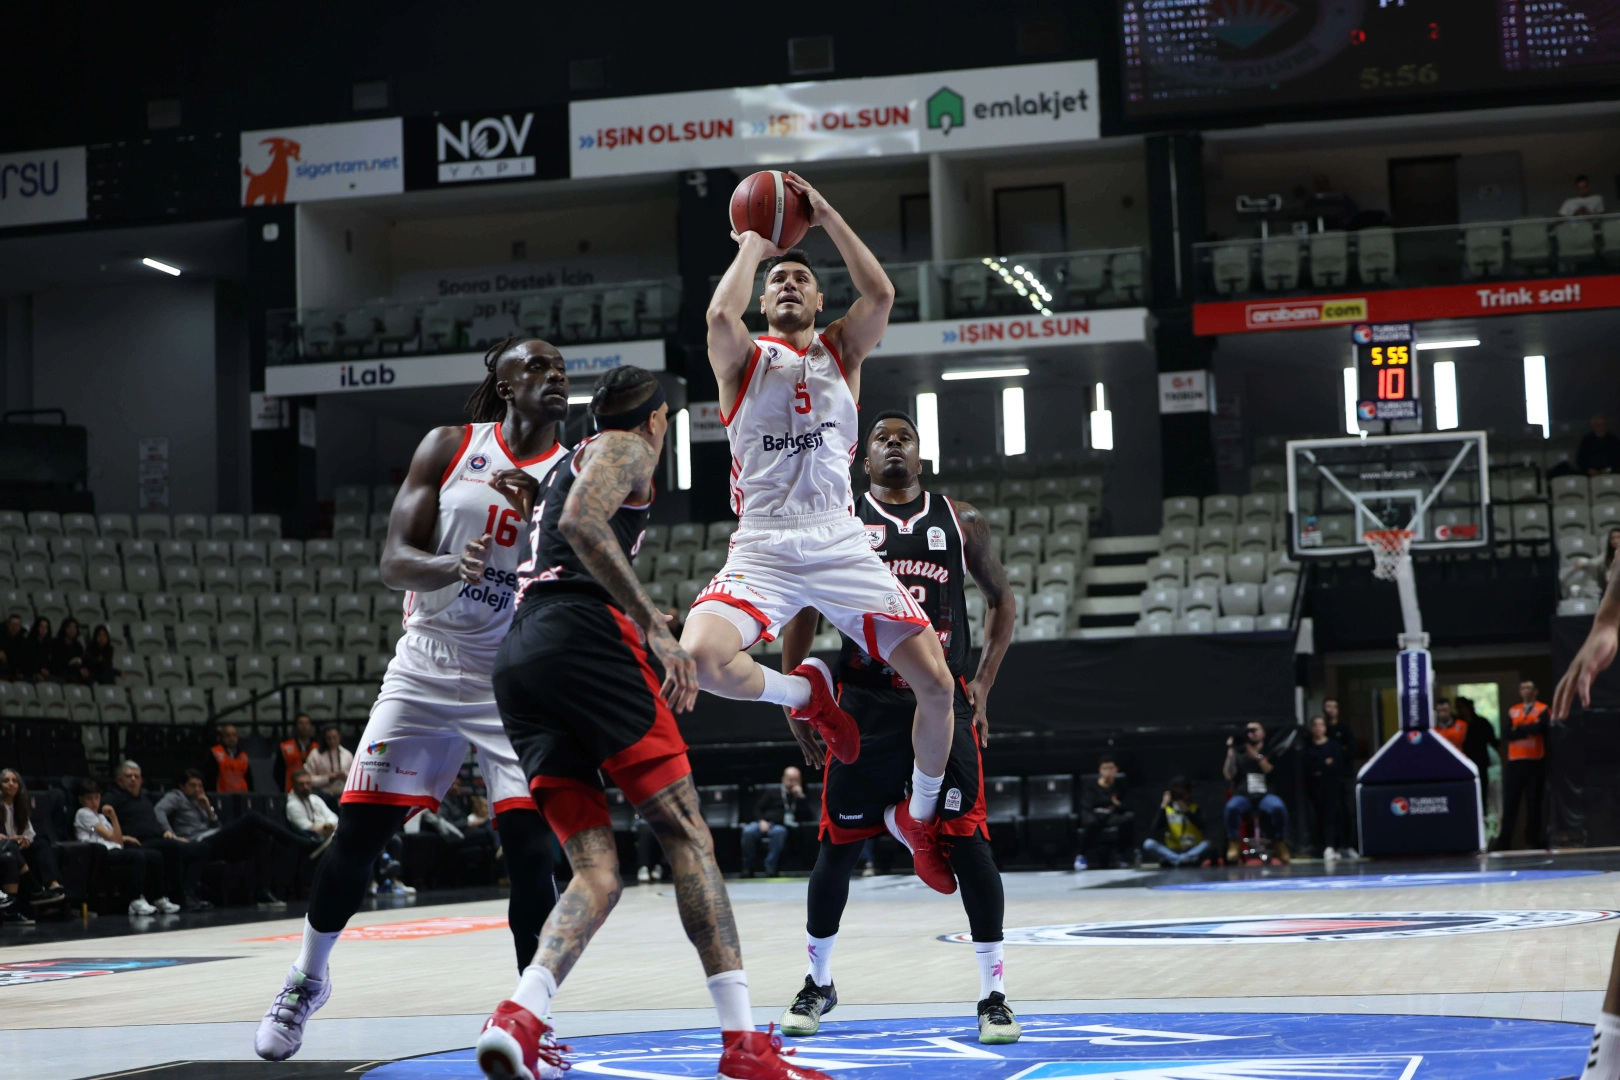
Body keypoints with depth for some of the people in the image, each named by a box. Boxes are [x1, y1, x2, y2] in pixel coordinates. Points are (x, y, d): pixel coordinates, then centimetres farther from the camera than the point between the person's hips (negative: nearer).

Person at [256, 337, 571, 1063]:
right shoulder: (449, 448, 0)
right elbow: (394, 561, -6)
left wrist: (542, 519, -24)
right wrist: (451, 567, -27)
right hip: (426, 668, 0)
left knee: (532, 847, -14)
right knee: (358, 833, 0)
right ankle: (306, 981, 22)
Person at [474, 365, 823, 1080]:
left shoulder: (564, 467, 35)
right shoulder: (625, 448, 9)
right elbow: (581, 522, -11)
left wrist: (643, 622, 47)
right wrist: (654, 628, -14)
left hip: (515, 662, 8)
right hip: (582, 635, -8)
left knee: (597, 873, 2)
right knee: (686, 835, -6)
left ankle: (520, 1017, -22)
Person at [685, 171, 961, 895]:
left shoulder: (841, 351, 14)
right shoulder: (744, 358, 7)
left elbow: (881, 296, -6)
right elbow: (721, 314, -17)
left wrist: (825, 216, -2)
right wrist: (752, 246, -1)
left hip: (841, 547, 2)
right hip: (762, 550, -2)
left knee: (936, 684, -8)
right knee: (701, 658, -30)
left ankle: (920, 816, 18)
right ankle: (804, 693, 2)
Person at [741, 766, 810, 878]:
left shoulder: (801, 797, 21)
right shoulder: (772, 791, 21)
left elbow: (806, 816, 5)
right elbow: (757, 809, 16)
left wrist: (800, 796, -2)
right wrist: (761, 821, -4)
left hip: (781, 826, -1)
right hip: (764, 824, 1)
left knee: (779, 832, -39)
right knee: (748, 831, -33)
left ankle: (771, 867, -34)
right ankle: (748, 868, -22)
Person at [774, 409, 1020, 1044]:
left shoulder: (960, 521, 8)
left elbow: (1001, 598, 18)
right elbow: (803, 609, 10)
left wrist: (983, 683, 8)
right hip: (865, 706, 0)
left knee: (967, 843, -8)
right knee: (839, 845, 5)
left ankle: (994, 994, 0)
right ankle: (818, 984, 24)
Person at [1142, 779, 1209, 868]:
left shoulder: (1195, 809, 6)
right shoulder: (1166, 810, 8)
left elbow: (1201, 826, -14)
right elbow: (1155, 828, -9)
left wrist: (1186, 811, -21)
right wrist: (1163, 807, -13)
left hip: (1193, 850, -1)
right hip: (1173, 851, 1)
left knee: (1207, 844, -32)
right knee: (1148, 843, -24)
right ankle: (1181, 860, -39)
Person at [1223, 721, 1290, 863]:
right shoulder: (1238, 755, 14)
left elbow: (1272, 772, -3)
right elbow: (1228, 775, 2)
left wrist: (1257, 756, -13)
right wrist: (1230, 754, -6)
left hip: (1265, 795, 0)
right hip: (1243, 796, 0)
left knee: (1279, 807, -33)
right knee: (1232, 807, -35)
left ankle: (1280, 843, -15)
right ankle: (1233, 844, -22)